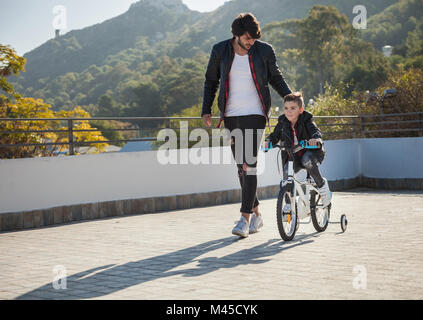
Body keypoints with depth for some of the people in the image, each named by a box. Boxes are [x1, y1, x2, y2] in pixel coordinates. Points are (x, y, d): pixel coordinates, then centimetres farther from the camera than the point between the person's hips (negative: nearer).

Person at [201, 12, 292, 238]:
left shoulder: (264, 51, -2)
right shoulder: (220, 50, 2)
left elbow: (276, 78, 10)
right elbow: (211, 81, 11)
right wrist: (206, 111, 4)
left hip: (254, 114, -3)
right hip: (230, 116, 3)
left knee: (249, 166, -13)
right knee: (241, 166, 9)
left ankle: (245, 218, -12)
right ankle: (256, 214, 22)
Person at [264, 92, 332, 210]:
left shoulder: (306, 120, -13)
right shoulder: (282, 122, -2)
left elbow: (315, 131, -29)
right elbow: (275, 135, 0)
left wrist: (316, 139, -53)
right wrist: (268, 142, -23)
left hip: (309, 152, -4)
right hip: (292, 156, 4)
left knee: (307, 160, -37)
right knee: (287, 172, -23)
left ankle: (322, 184, -13)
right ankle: (289, 202, -3)